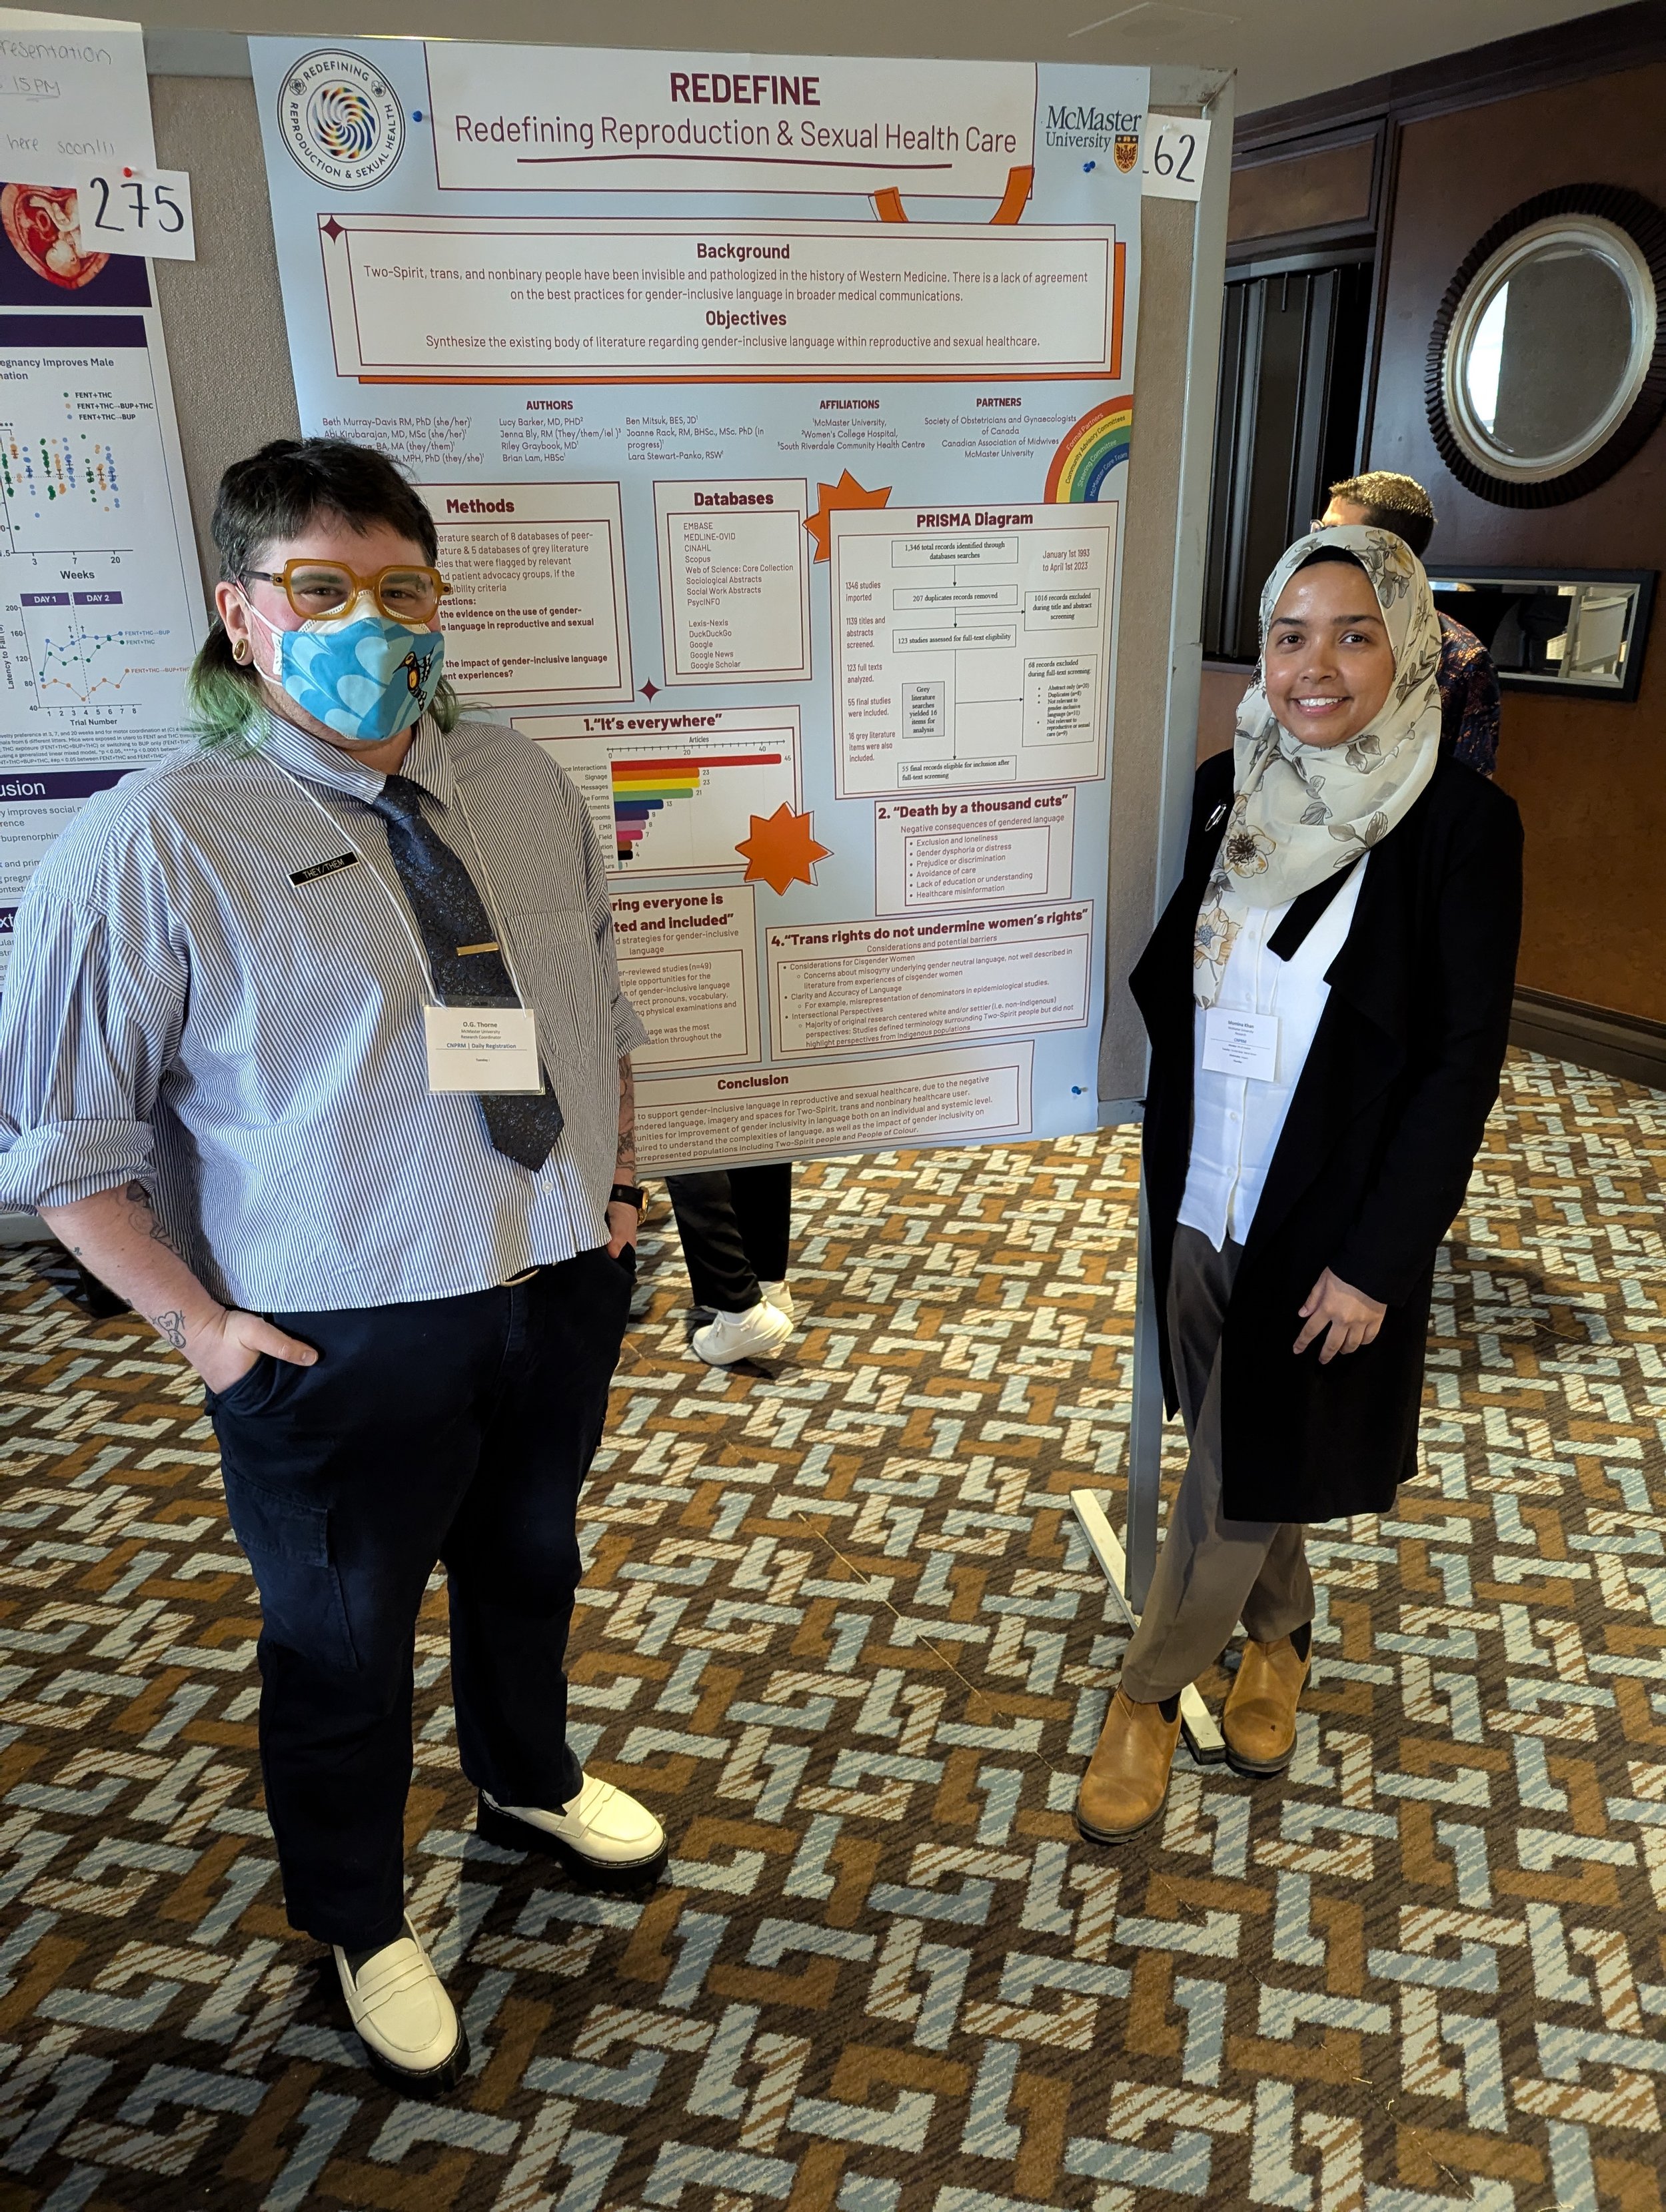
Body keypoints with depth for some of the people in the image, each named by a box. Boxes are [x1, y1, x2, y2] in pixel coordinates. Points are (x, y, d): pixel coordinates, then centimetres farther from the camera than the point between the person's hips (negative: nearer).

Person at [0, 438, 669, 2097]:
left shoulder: (523, 788, 2)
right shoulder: (155, 846, -16)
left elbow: (598, 1001, 15)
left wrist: (619, 1180, 6)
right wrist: (196, 1320, -13)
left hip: (559, 1287, 6)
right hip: (339, 1341, -5)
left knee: (528, 1561, 27)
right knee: (342, 1644, 16)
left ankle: (528, 1788, 58)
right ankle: (361, 1929, 45)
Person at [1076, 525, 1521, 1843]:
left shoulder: (1459, 822, -13)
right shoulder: (1227, 791, 1)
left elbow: (1464, 1060, -12)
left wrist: (1375, 1257, -14)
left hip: (1331, 1226, -4)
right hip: (1199, 1202, 5)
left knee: (1242, 1477, 8)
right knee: (1234, 1446, 21)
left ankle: (1148, 1696, 30)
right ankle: (1279, 1635, 47)